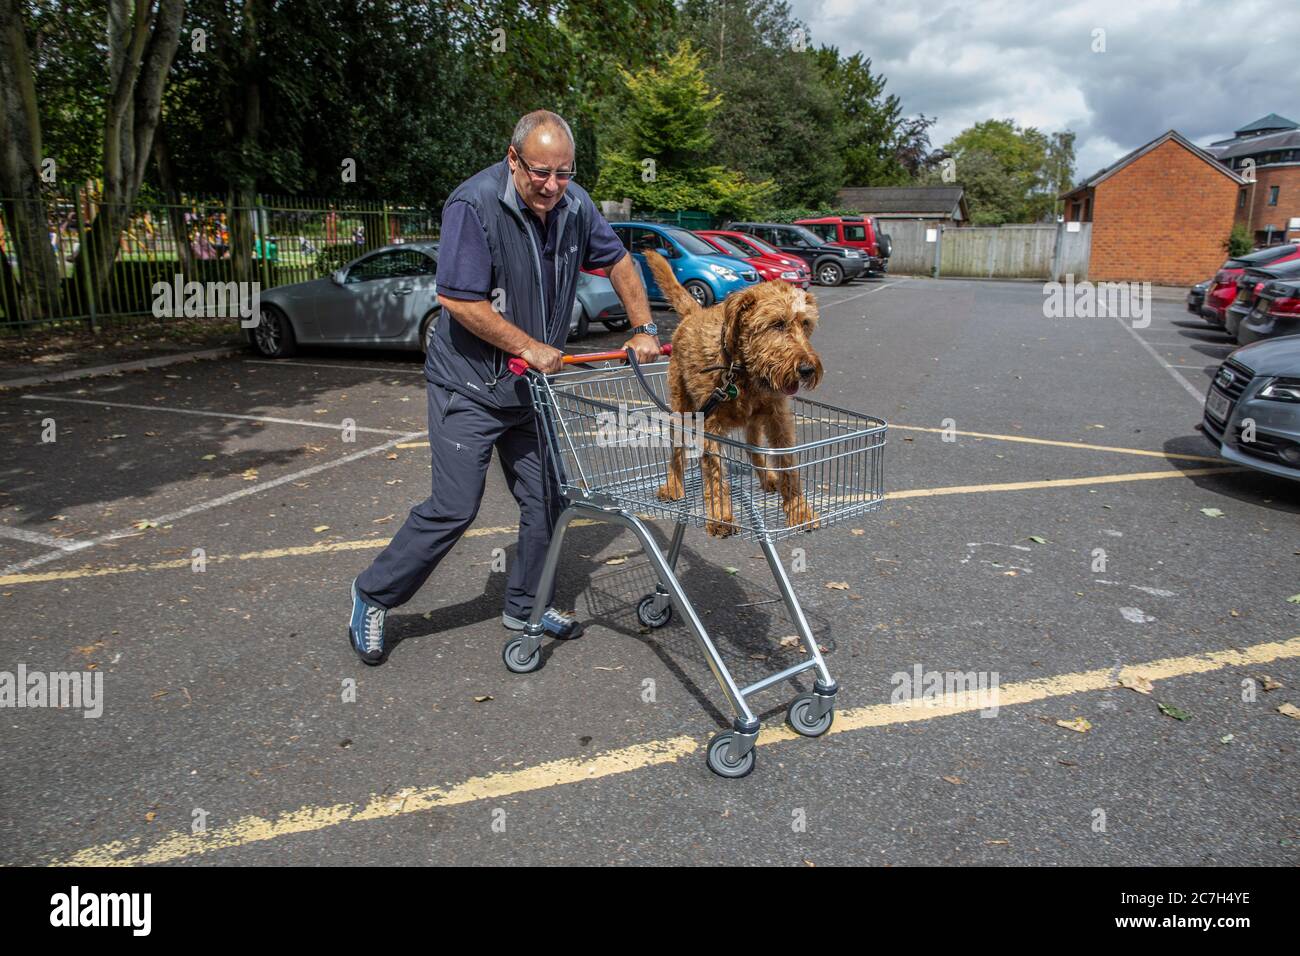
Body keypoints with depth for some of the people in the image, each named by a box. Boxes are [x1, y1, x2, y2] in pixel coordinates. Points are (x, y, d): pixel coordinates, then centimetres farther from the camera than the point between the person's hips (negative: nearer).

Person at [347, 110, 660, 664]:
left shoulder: (573, 205, 0)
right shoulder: (475, 205, -20)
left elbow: (618, 261, 14)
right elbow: (458, 299, -24)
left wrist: (643, 330, 8)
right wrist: (529, 347, -19)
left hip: (531, 387, 7)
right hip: (469, 386, -6)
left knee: (546, 502, 9)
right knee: (454, 509, -6)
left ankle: (525, 607, 28)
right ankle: (374, 595, 15)